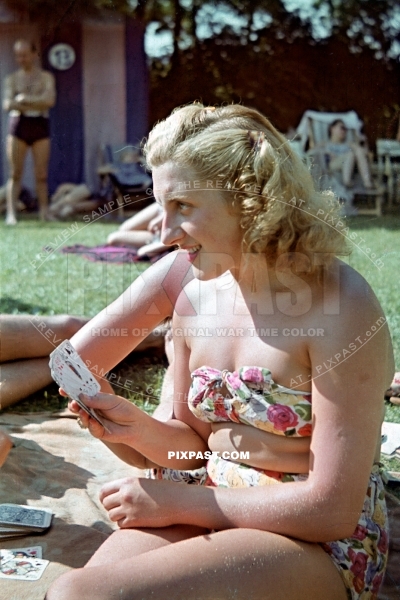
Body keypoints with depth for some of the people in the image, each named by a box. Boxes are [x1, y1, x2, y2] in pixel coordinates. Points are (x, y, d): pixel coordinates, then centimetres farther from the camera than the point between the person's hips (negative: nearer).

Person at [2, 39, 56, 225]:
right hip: (18, 124, 0)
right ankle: (11, 213, -5)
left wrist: (24, 99, -9)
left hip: (40, 125, 0)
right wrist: (36, 104, -13)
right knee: (15, 173, -4)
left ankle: (44, 212, 5)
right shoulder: (12, 79, 11)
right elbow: (7, 105, -3)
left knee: (41, 174, -1)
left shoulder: (46, 77, 9)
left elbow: (50, 100, -8)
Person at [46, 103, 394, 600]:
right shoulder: (195, 297, 2)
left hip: (319, 544, -5)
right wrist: (138, 428, -8)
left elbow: (333, 508, -18)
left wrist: (179, 503, -14)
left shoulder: (339, 307, -18)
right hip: (217, 516, 5)